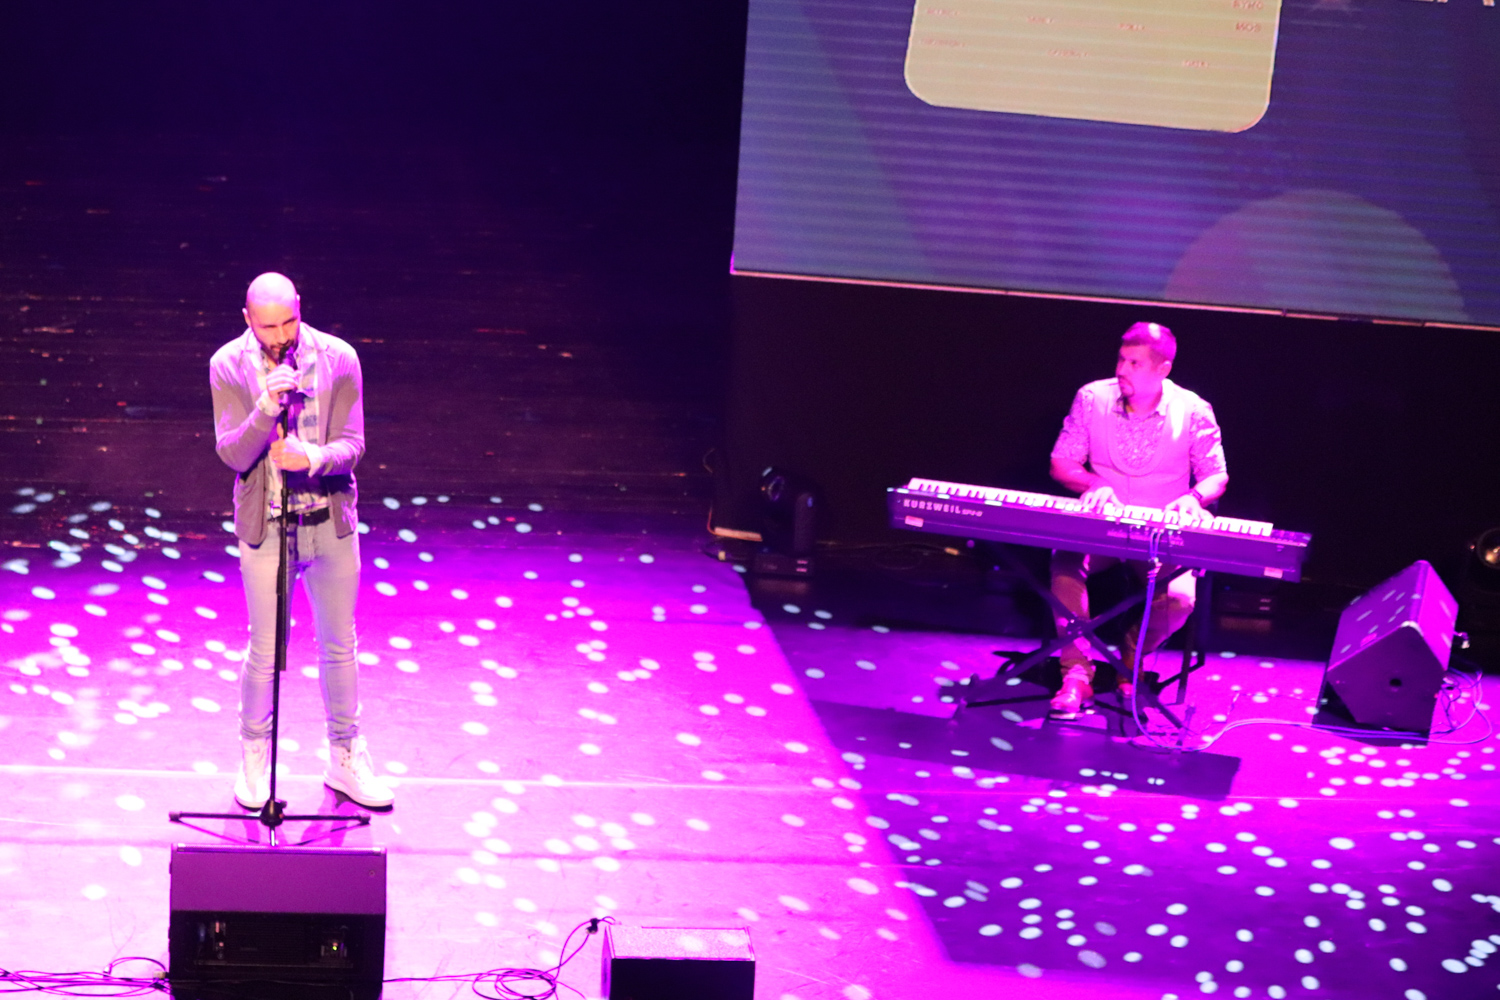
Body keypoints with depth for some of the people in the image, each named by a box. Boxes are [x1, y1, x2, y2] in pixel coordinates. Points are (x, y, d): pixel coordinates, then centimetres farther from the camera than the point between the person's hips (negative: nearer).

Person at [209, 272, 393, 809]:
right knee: (264, 650, 7)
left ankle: (345, 758, 27)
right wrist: (266, 410, -32)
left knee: (340, 645, 12)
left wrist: (314, 458, -31)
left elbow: (351, 445, -10)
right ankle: (254, 757, 28)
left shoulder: (338, 359, -8)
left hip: (330, 521, 2)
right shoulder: (228, 366, -9)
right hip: (264, 525, -1)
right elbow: (232, 454, -14)